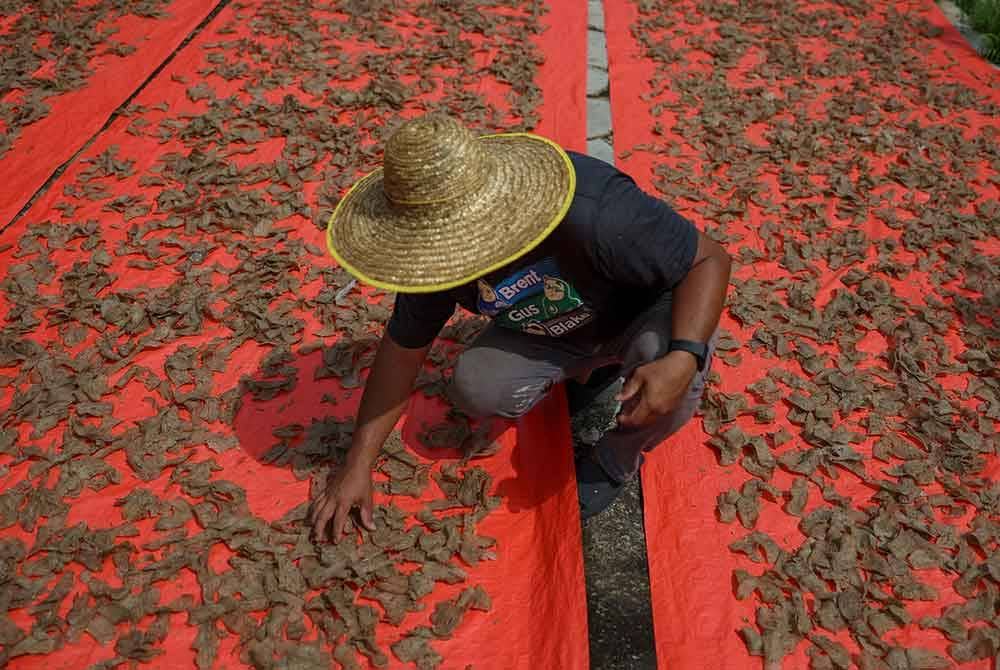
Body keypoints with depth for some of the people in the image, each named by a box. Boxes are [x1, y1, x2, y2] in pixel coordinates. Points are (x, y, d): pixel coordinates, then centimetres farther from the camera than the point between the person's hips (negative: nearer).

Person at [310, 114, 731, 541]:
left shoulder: (594, 214, -41)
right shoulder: (437, 252, -22)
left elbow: (710, 260, -29)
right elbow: (403, 349, -10)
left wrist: (684, 357, -46)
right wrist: (357, 465, -10)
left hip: (646, 318, -4)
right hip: (552, 334, 4)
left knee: (671, 382, -36)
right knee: (475, 388, -21)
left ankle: (618, 459, -1)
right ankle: (592, 367, 9)